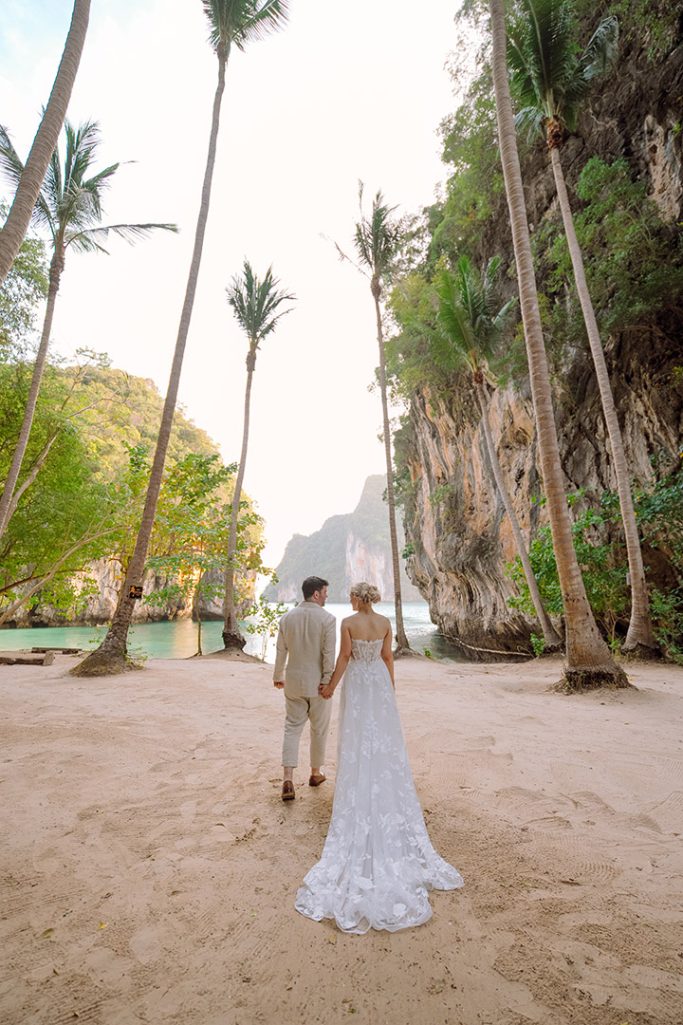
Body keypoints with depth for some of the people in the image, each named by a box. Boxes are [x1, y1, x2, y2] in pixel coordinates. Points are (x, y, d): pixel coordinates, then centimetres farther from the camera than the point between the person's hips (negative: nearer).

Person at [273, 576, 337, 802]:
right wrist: (327, 682, -10)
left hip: (293, 681, 3)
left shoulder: (287, 617, -2)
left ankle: (288, 779, 4)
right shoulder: (327, 619, -15)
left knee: (292, 727, 13)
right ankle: (316, 773, 32)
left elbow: (281, 651, 5)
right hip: (317, 682, -3)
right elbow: (329, 654, -18)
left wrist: (278, 676, 17)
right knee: (319, 729, 16)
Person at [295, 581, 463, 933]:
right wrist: (391, 688, 15)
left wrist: (331, 686, 1)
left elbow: (344, 658, -12)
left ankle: (357, 791, 22)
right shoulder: (385, 622, -2)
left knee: (357, 738, 10)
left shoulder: (348, 623, -14)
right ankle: (387, 791, 28)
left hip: (356, 683, -3)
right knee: (384, 738, 16)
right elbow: (387, 658, 3)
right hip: (380, 682, 4)